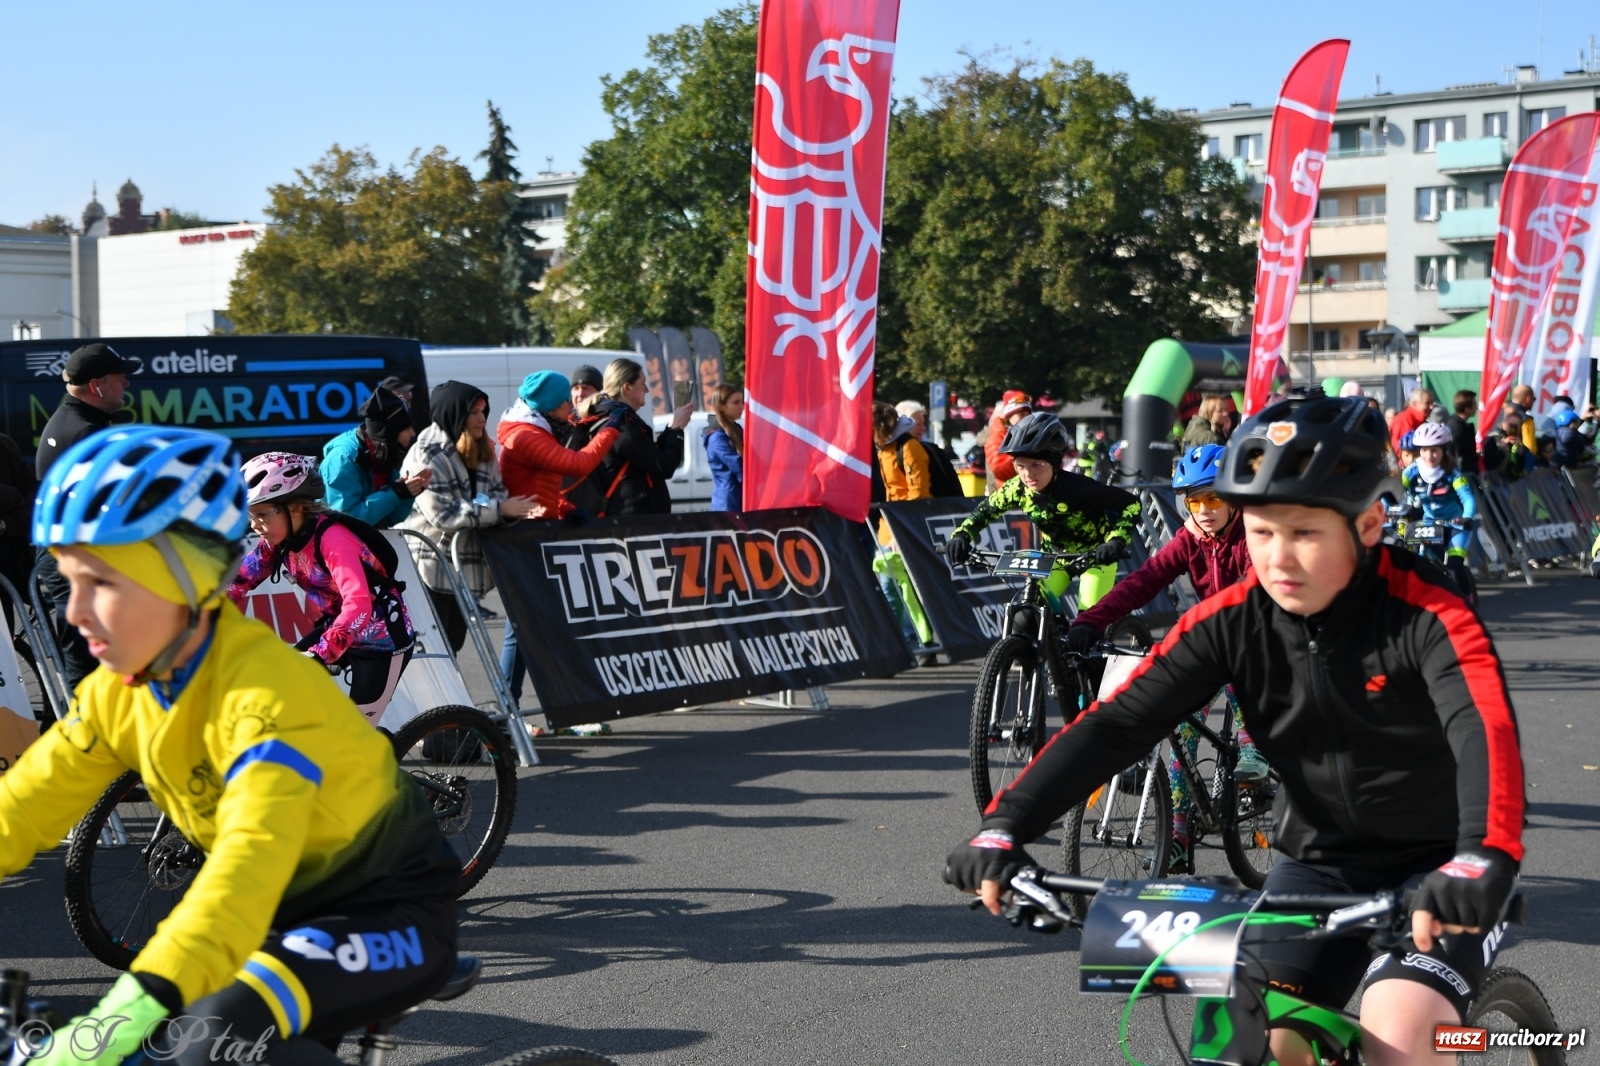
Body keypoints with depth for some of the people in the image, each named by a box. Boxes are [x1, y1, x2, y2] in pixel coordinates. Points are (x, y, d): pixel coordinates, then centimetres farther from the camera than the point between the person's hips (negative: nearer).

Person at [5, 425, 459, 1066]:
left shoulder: (265, 687, -29)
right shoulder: (117, 692, -5)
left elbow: (253, 858, -42)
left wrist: (135, 1006, -53)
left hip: (390, 916, -8)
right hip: (293, 911, 8)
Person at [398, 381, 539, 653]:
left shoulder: (482, 451, 10)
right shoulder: (427, 454, -16)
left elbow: (497, 493, 9)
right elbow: (442, 513, -24)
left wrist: (518, 510, -15)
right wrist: (500, 509, -25)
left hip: (466, 567, 7)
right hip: (433, 569, -7)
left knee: (453, 642, 13)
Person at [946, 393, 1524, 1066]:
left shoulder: (1428, 613, -23)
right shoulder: (1231, 620, -12)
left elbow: (1486, 731, -39)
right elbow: (1116, 722, -19)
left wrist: (1482, 861, -59)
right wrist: (1005, 826, -32)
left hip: (1438, 867, -4)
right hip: (1322, 858, 4)